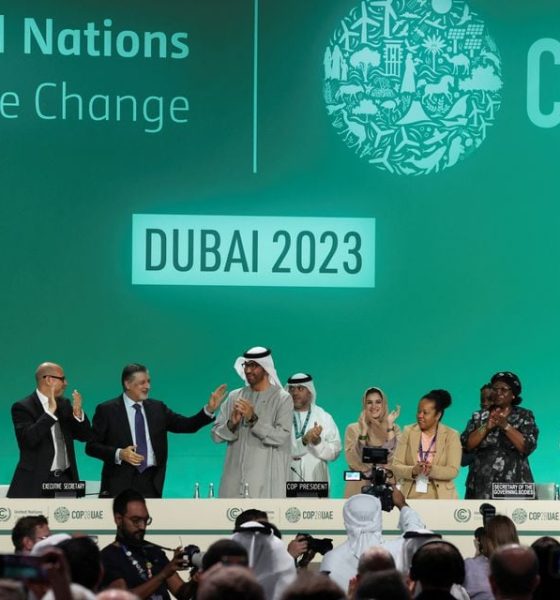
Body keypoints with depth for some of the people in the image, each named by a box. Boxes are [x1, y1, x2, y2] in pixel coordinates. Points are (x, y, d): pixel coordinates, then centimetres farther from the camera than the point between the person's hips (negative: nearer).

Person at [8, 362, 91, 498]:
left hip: (65, 479, 5)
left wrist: (78, 413, -7)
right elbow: (28, 439, -21)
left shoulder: (64, 404, 13)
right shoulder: (22, 407, -6)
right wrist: (50, 412, -24)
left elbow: (85, 435, 12)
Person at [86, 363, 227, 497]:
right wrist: (119, 454, -16)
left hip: (150, 483, 3)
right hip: (120, 483, -3)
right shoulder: (107, 410, 1)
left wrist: (209, 409, -8)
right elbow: (91, 446, -1)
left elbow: (187, 425, 7)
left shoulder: (157, 408, 12)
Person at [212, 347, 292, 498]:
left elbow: (281, 437, -10)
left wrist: (253, 419, -18)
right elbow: (216, 435, 10)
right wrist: (231, 424, -10)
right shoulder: (235, 396, 13)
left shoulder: (282, 399, 1)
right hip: (235, 479, 3)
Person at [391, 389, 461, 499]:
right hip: (410, 496, 2)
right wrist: (413, 471, -20)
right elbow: (396, 466, -1)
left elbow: (453, 470, -9)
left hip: (440, 497, -2)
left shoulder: (451, 436, 1)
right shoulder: (408, 432, 6)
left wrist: (432, 470, -26)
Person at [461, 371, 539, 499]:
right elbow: (467, 445, 2)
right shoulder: (479, 417, 13)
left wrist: (506, 426, -14)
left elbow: (527, 446, -6)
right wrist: (486, 427, -10)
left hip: (514, 483, -2)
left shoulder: (525, 416, 7)